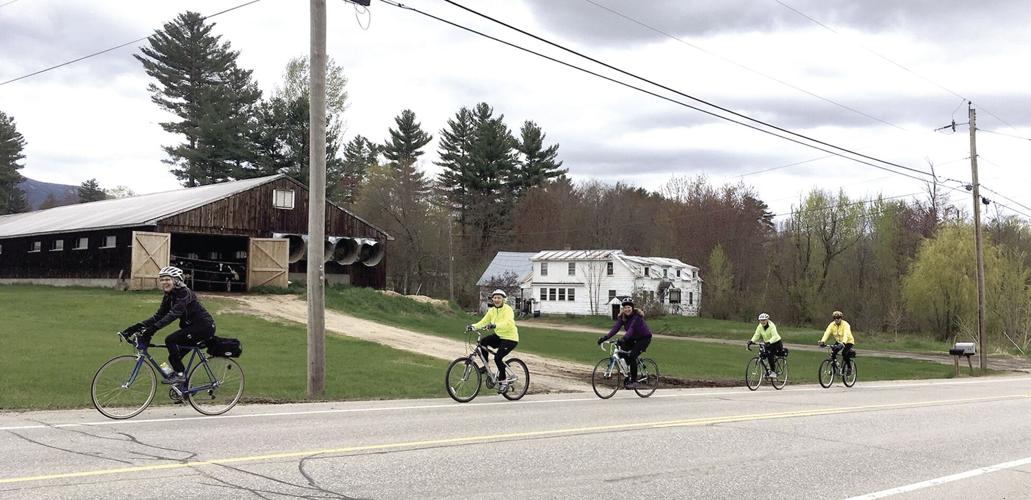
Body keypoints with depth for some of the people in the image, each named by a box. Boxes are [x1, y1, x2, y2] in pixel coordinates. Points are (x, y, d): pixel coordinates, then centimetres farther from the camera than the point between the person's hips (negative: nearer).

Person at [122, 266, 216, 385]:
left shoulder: (184, 293, -18)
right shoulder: (168, 297, 8)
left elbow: (174, 314, -30)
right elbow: (158, 316, 4)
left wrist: (154, 328, -39)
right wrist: (138, 326, -8)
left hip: (204, 326, -9)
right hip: (192, 326, 9)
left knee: (170, 340, -18)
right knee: (174, 357, 8)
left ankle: (180, 374, -10)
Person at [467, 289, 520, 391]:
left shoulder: (508, 310, -17)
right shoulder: (492, 310, 4)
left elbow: (508, 323, -35)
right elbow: (483, 321, -3)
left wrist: (495, 325, -51)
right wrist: (473, 326, -22)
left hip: (510, 338, -7)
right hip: (498, 336, 7)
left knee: (498, 357, -20)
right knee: (483, 342, -17)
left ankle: (503, 380, 2)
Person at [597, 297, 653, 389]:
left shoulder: (637, 316, -26)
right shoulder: (622, 317, -8)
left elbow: (632, 329, -39)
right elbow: (615, 328, -20)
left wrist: (623, 339, -55)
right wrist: (605, 337, -35)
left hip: (644, 338, -6)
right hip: (633, 338, 6)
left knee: (631, 356, -23)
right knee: (622, 353, -15)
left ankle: (634, 381, -12)